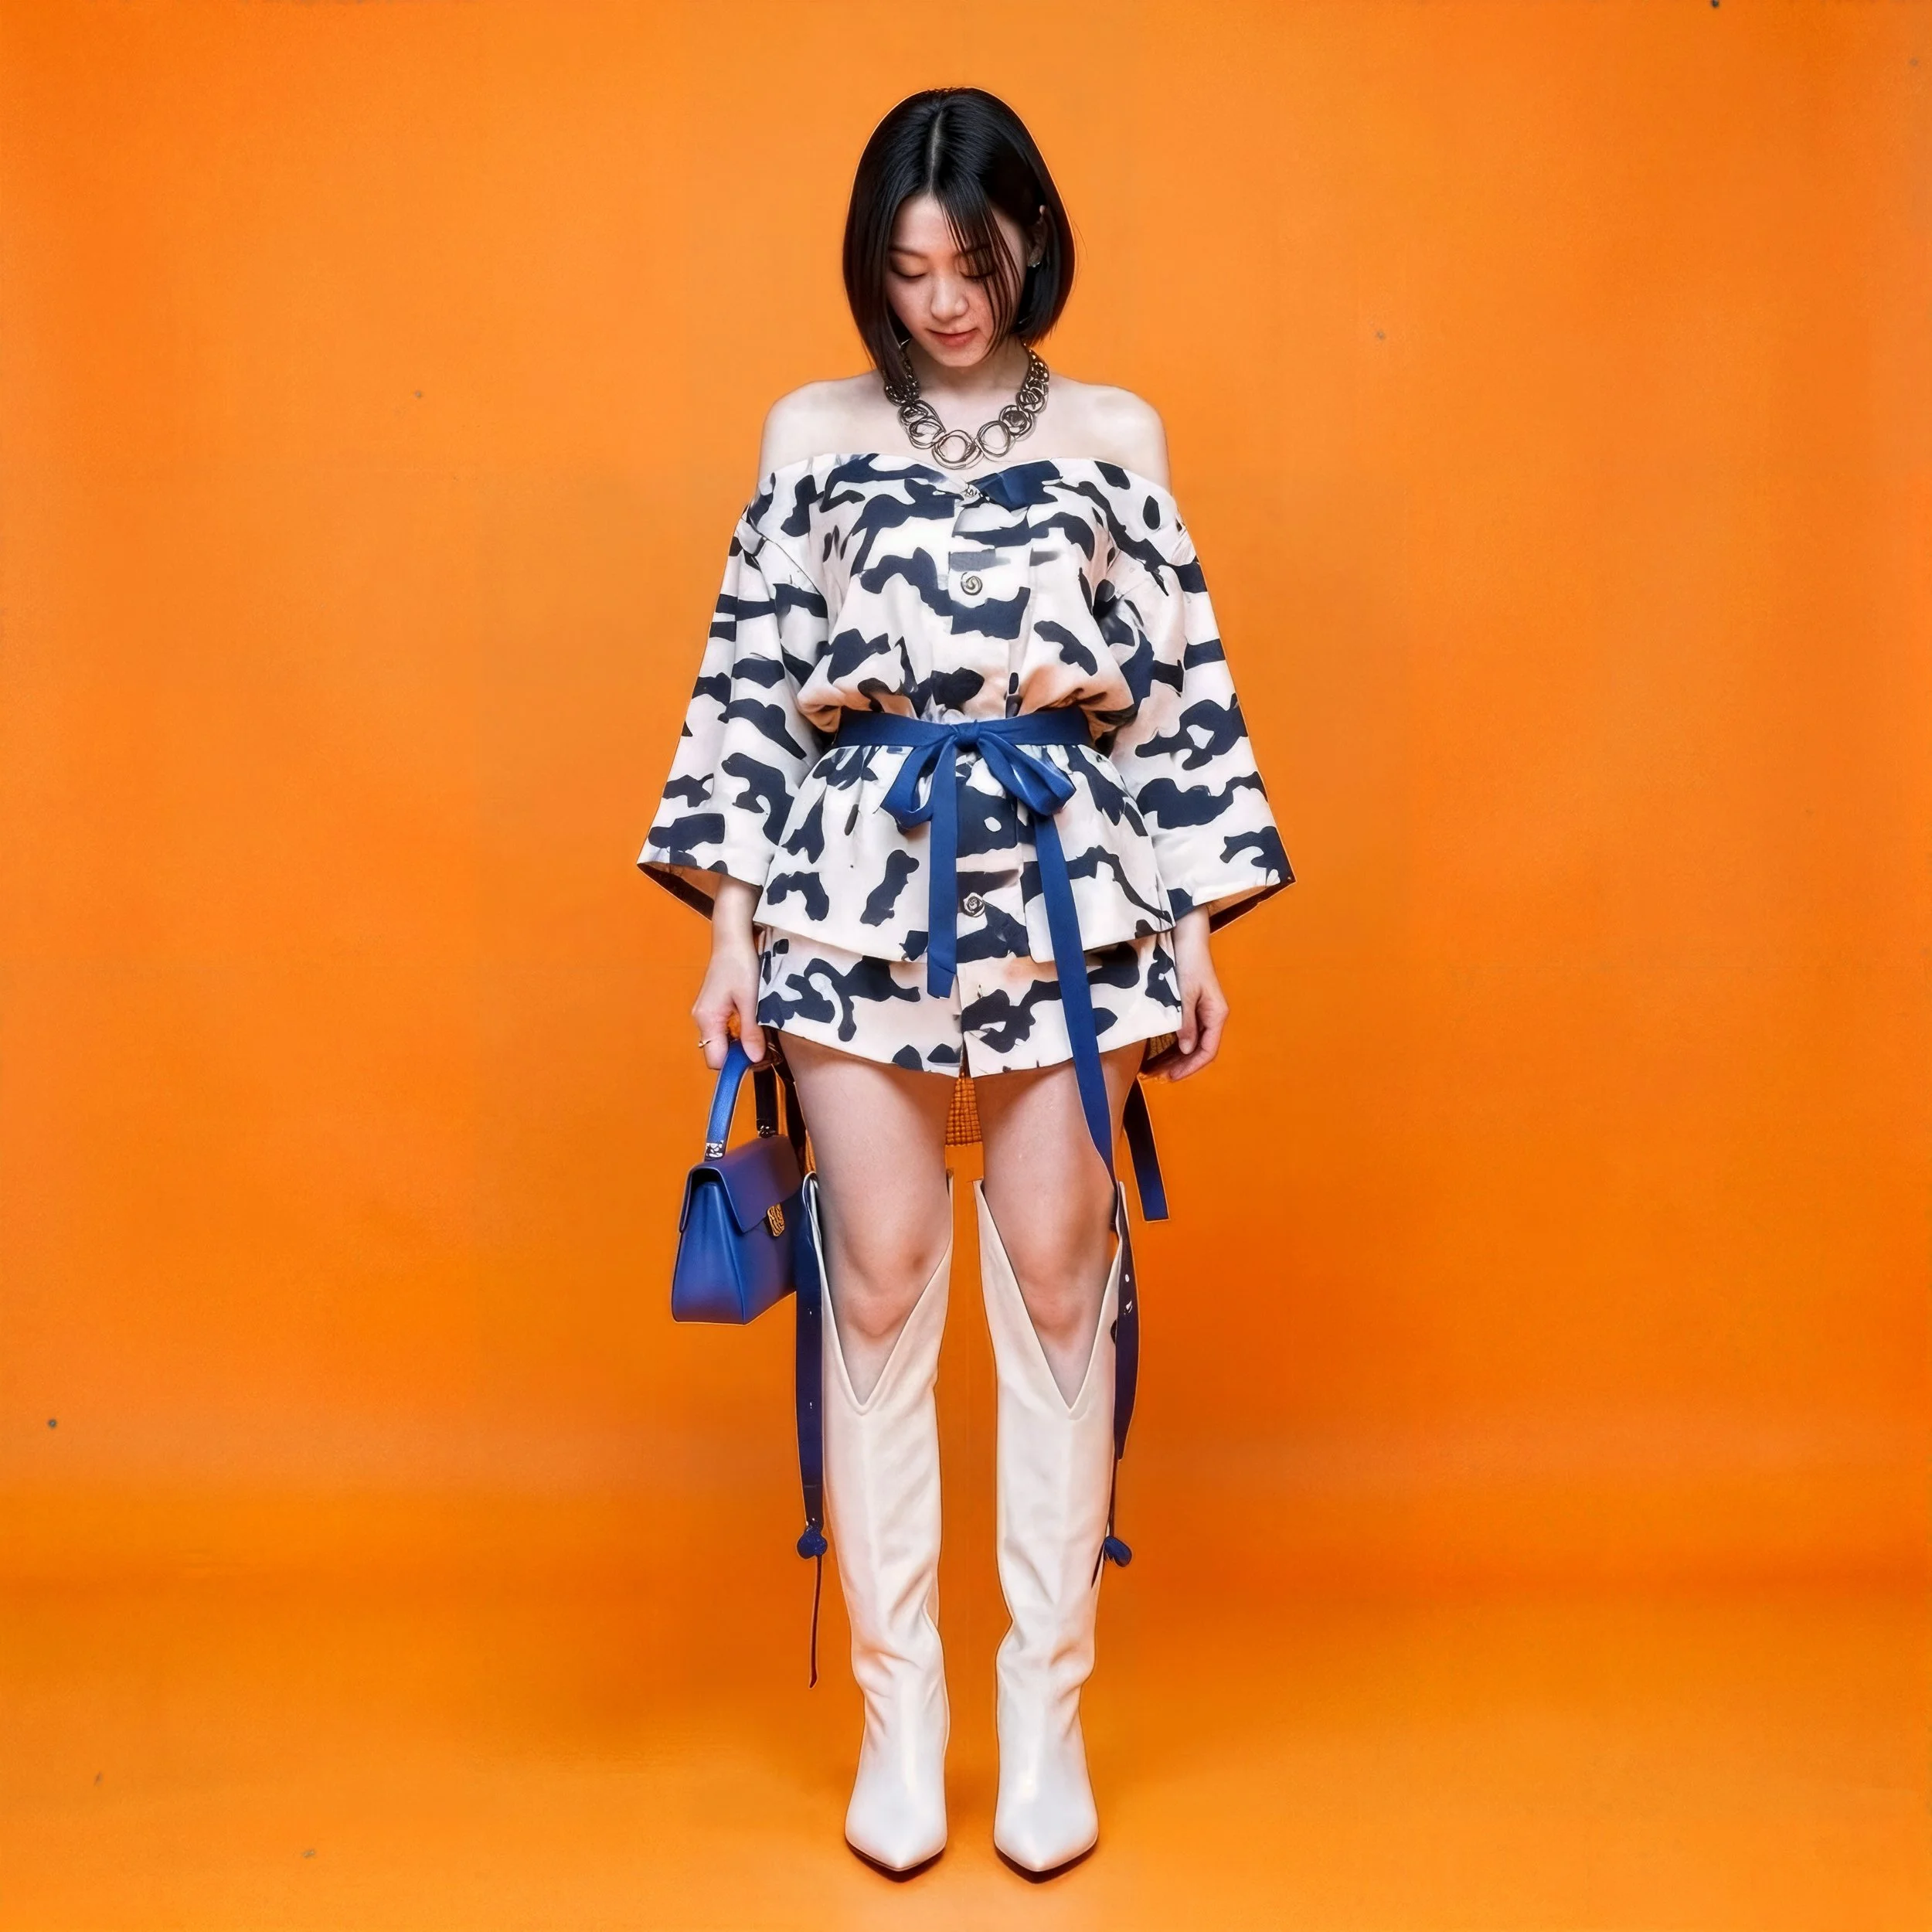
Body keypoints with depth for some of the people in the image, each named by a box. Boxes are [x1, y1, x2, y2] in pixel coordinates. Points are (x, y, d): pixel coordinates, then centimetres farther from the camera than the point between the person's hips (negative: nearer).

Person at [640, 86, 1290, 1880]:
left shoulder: (1113, 433, 10)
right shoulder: (813, 431, 10)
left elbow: (1180, 688, 8)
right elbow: (753, 679, 7)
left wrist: (1197, 928, 4)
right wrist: (730, 926, 2)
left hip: (1068, 888, 0)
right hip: (860, 888, 0)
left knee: (1057, 1286, 3)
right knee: (880, 1284, 2)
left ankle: (1047, 1702, 18)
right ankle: (897, 1700, 17)